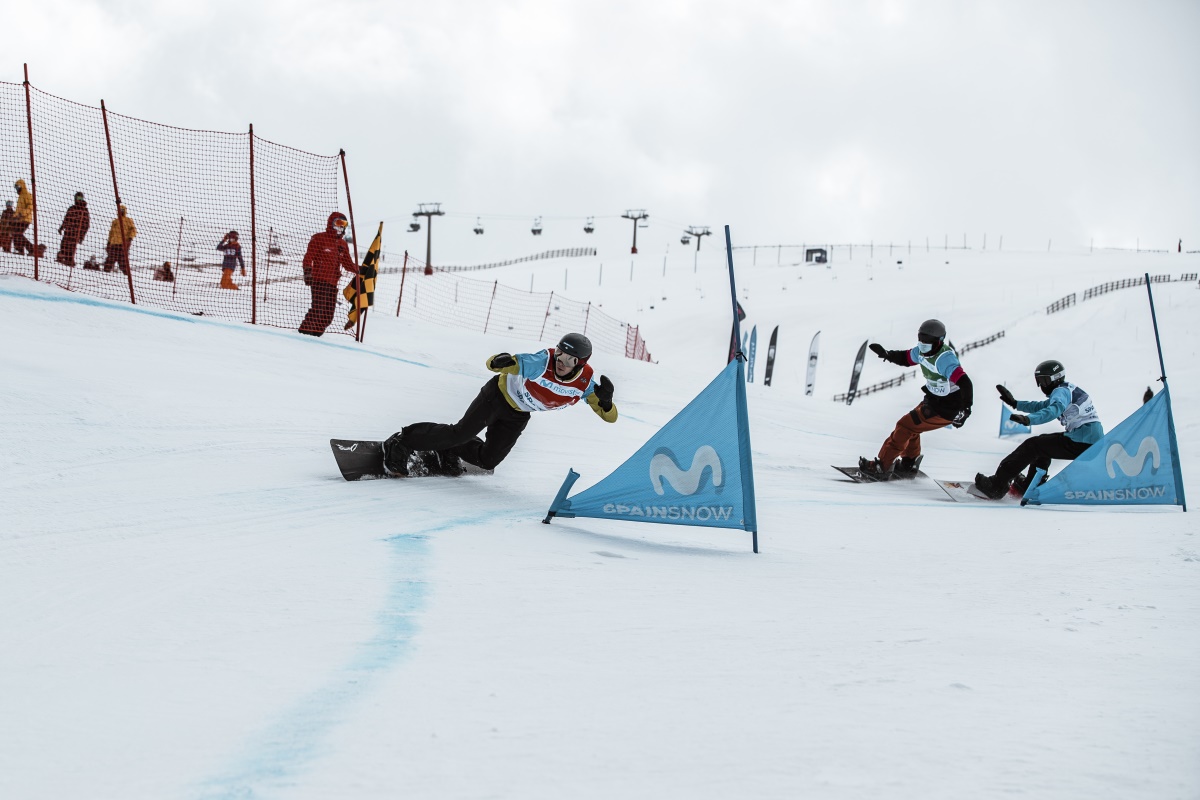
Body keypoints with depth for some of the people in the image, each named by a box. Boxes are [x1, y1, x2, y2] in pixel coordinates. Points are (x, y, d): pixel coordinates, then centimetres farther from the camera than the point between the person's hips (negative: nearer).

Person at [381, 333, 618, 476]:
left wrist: (605, 400, -43)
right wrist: (500, 361, -60)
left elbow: (610, 416, -20)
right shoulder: (543, 362, -35)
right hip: (500, 395, -5)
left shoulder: (585, 383, -23)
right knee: (462, 432, -17)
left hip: (518, 416, 5)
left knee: (488, 460, 5)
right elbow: (493, 363, -35)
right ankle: (404, 441, -3)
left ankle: (446, 451, 30)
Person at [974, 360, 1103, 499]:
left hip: (1081, 444, -10)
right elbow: (1042, 406, 34)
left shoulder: (1061, 391, -10)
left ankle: (997, 485, -11)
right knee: (1043, 442, 28)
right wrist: (1015, 403, 32)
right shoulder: (1069, 390, 21)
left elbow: (1054, 409, -32)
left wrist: (1028, 419, -46)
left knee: (1032, 445, -8)